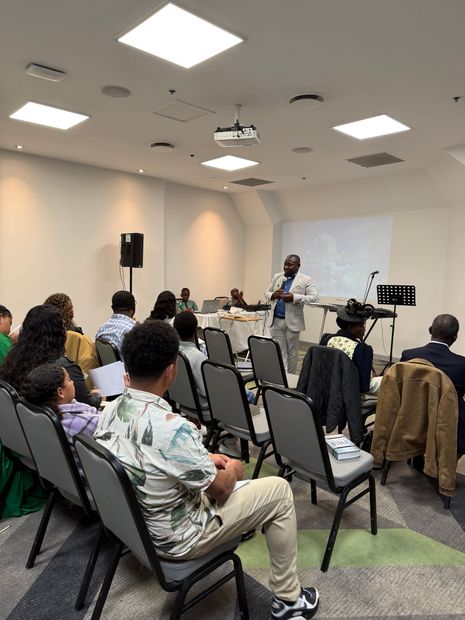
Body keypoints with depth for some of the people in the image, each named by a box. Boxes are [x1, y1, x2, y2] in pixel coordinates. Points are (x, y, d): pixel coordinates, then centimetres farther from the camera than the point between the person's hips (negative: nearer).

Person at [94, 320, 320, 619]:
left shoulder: (110, 411, -11)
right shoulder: (173, 429, -36)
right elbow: (220, 489, -20)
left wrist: (205, 458, 6)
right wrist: (233, 470, 1)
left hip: (134, 524, 8)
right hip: (176, 539, -7)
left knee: (209, 466, 27)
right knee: (279, 490, 1)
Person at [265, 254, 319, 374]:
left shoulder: (305, 280, -5)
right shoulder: (277, 277, 11)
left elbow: (315, 298, -13)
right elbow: (267, 293, 17)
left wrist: (294, 298, -22)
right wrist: (273, 295, -7)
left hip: (292, 321, -3)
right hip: (276, 321, 4)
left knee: (291, 352, 9)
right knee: (279, 352, 5)